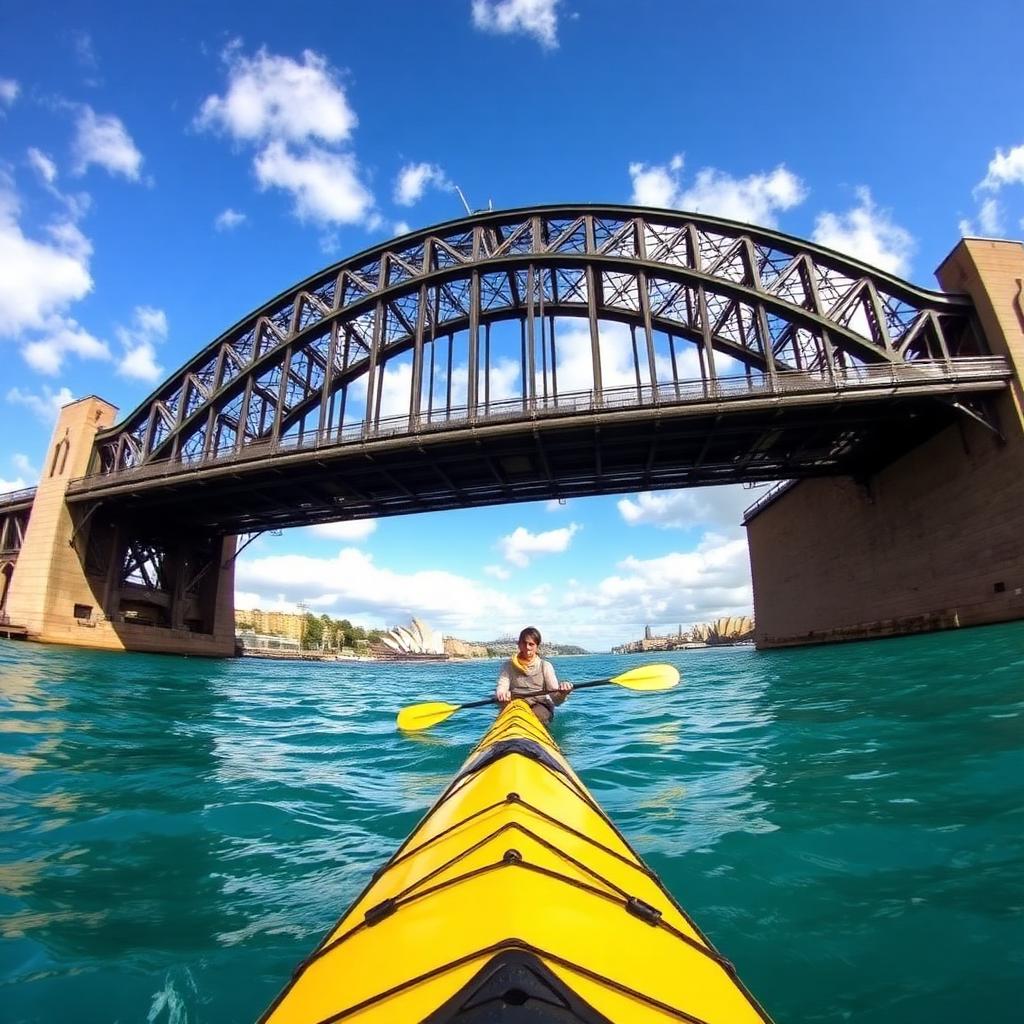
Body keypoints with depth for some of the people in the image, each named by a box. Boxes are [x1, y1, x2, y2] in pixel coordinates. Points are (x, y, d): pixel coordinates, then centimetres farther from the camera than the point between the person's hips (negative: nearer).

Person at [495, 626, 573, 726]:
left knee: (539, 715, -34)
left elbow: (556, 700, -5)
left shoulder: (545, 666, 5)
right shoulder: (509, 666, 7)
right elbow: (501, 687, -10)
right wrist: (501, 694, -35)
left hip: (540, 706, 0)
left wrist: (562, 693, -29)